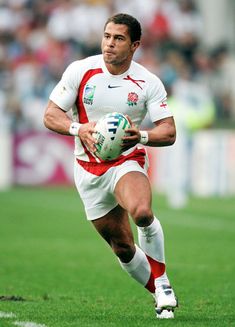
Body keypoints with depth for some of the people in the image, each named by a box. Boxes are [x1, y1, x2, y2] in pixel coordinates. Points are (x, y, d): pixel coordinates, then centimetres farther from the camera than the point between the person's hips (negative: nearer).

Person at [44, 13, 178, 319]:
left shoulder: (149, 82, -7)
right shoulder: (80, 70, -6)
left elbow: (169, 132, -6)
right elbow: (50, 115, -3)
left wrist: (142, 136, -27)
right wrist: (79, 129, -23)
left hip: (129, 162, -2)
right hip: (89, 170, 2)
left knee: (142, 212, -34)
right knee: (122, 246, 4)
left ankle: (163, 283, -14)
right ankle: (160, 294, 27)